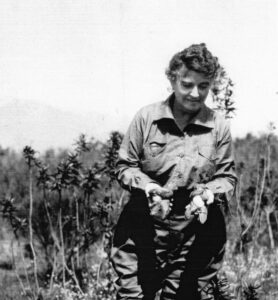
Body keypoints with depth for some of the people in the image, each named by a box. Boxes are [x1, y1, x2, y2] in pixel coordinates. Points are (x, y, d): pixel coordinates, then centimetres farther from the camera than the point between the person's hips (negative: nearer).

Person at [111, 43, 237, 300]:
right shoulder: (146, 118, -1)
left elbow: (228, 177, 7)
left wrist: (208, 194, -13)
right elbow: (124, 166, 6)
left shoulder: (219, 126, 1)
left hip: (197, 232, 1)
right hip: (146, 228, -1)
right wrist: (148, 187, -12)